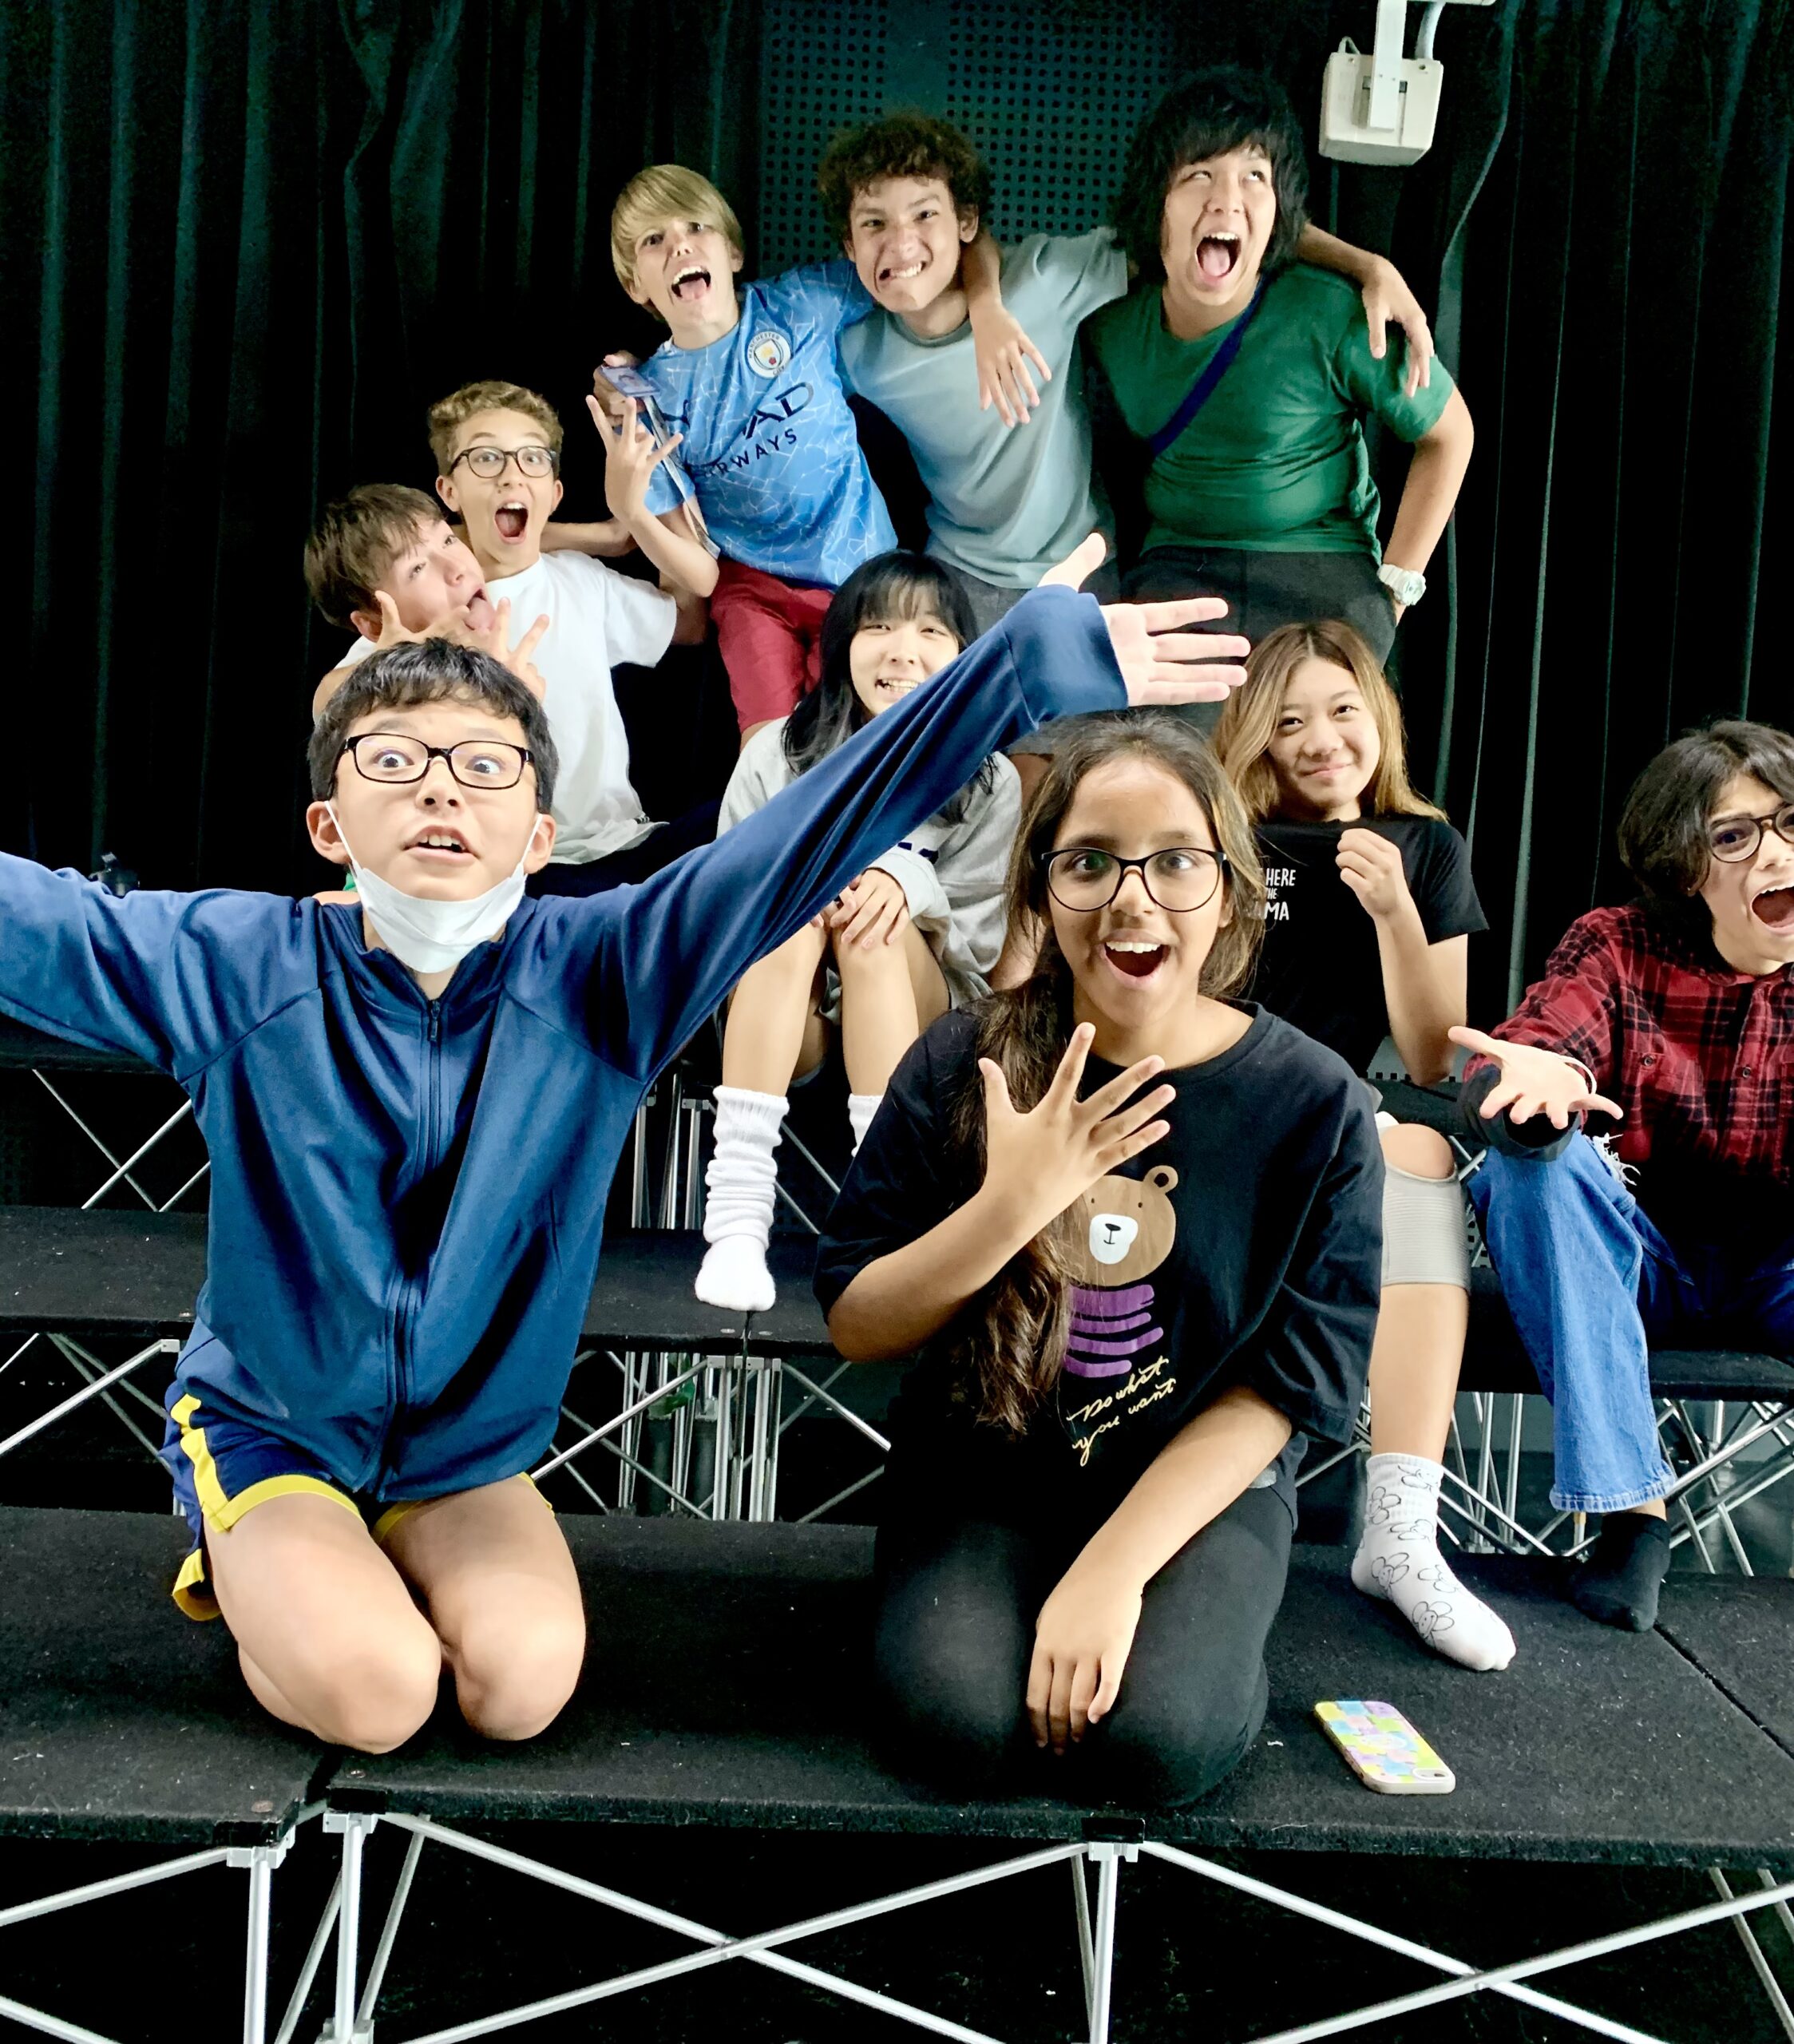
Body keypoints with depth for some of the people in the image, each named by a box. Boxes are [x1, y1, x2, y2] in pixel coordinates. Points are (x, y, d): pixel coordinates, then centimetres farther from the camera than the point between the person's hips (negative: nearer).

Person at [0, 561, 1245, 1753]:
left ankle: (364, 1559, 13)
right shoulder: (241, 967, -15)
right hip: (266, 1425, -1)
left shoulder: (602, 975, -15)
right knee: (373, 1691, -22)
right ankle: (255, 1573, 12)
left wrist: (1043, 662, -30)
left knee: (525, 1684, -19)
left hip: (474, 1449, 2)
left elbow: (799, 846, -23)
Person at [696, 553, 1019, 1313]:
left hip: (913, 1009, 0)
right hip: (780, 1016, 0)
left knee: (880, 915, -31)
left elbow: (982, 936, -4)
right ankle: (736, 1213, -43)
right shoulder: (777, 753, 0)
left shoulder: (989, 781, -1)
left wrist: (908, 883, -25)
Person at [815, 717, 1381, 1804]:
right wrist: (1011, 1205, -24)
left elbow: (1280, 1389, -7)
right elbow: (855, 1327, -7)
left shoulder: (1315, 1105, -10)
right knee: (961, 1715, -25)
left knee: (1159, 1738, -26)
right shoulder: (964, 1062, -9)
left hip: (1202, 1483, 0)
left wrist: (1115, 1565, -17)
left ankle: (1208, 1630, 7)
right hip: (980, 1471, 1)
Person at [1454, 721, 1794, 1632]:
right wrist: (1537, 1081, -48)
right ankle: (1632, 1507, -26)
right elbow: (1493, 1079, -22)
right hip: (1638, 1258, 0)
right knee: (1531, 1150, -31)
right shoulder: (1619, 947, -5)